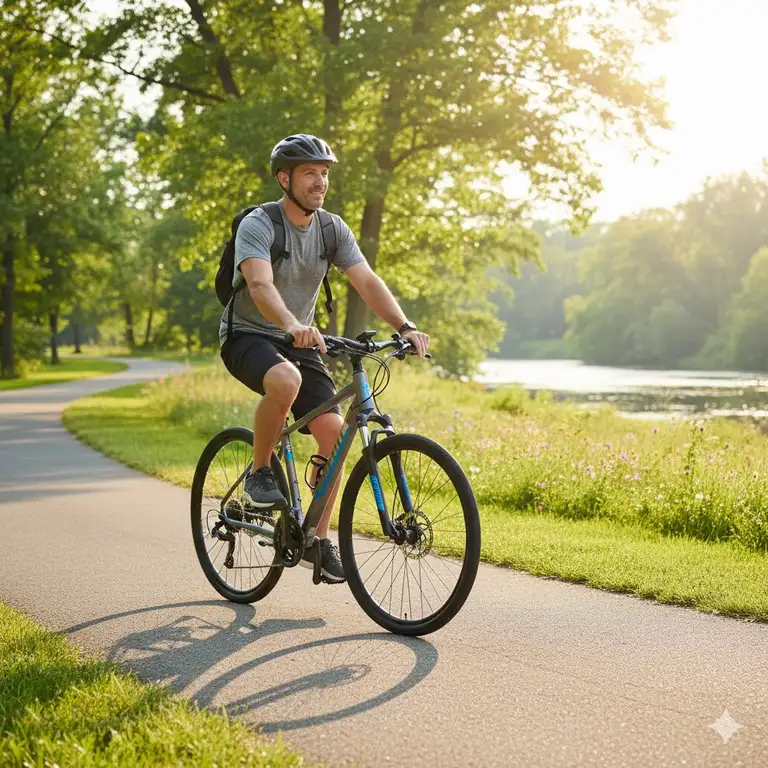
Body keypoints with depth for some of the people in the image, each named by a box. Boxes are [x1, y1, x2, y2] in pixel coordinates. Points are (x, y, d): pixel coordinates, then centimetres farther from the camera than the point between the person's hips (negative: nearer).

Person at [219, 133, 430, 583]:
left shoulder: (333, 229, 1)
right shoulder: (258, 225, -17)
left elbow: (368, 281, -8)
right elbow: (260, 284, -34)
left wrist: (405, 326, -25)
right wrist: (292, 325, -54)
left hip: (301, 342, 6)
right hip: (248, 336, -6)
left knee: (333, 431, -10)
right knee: (286, 380, -39)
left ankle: (318, 539, 3)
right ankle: (259, 472, -14)